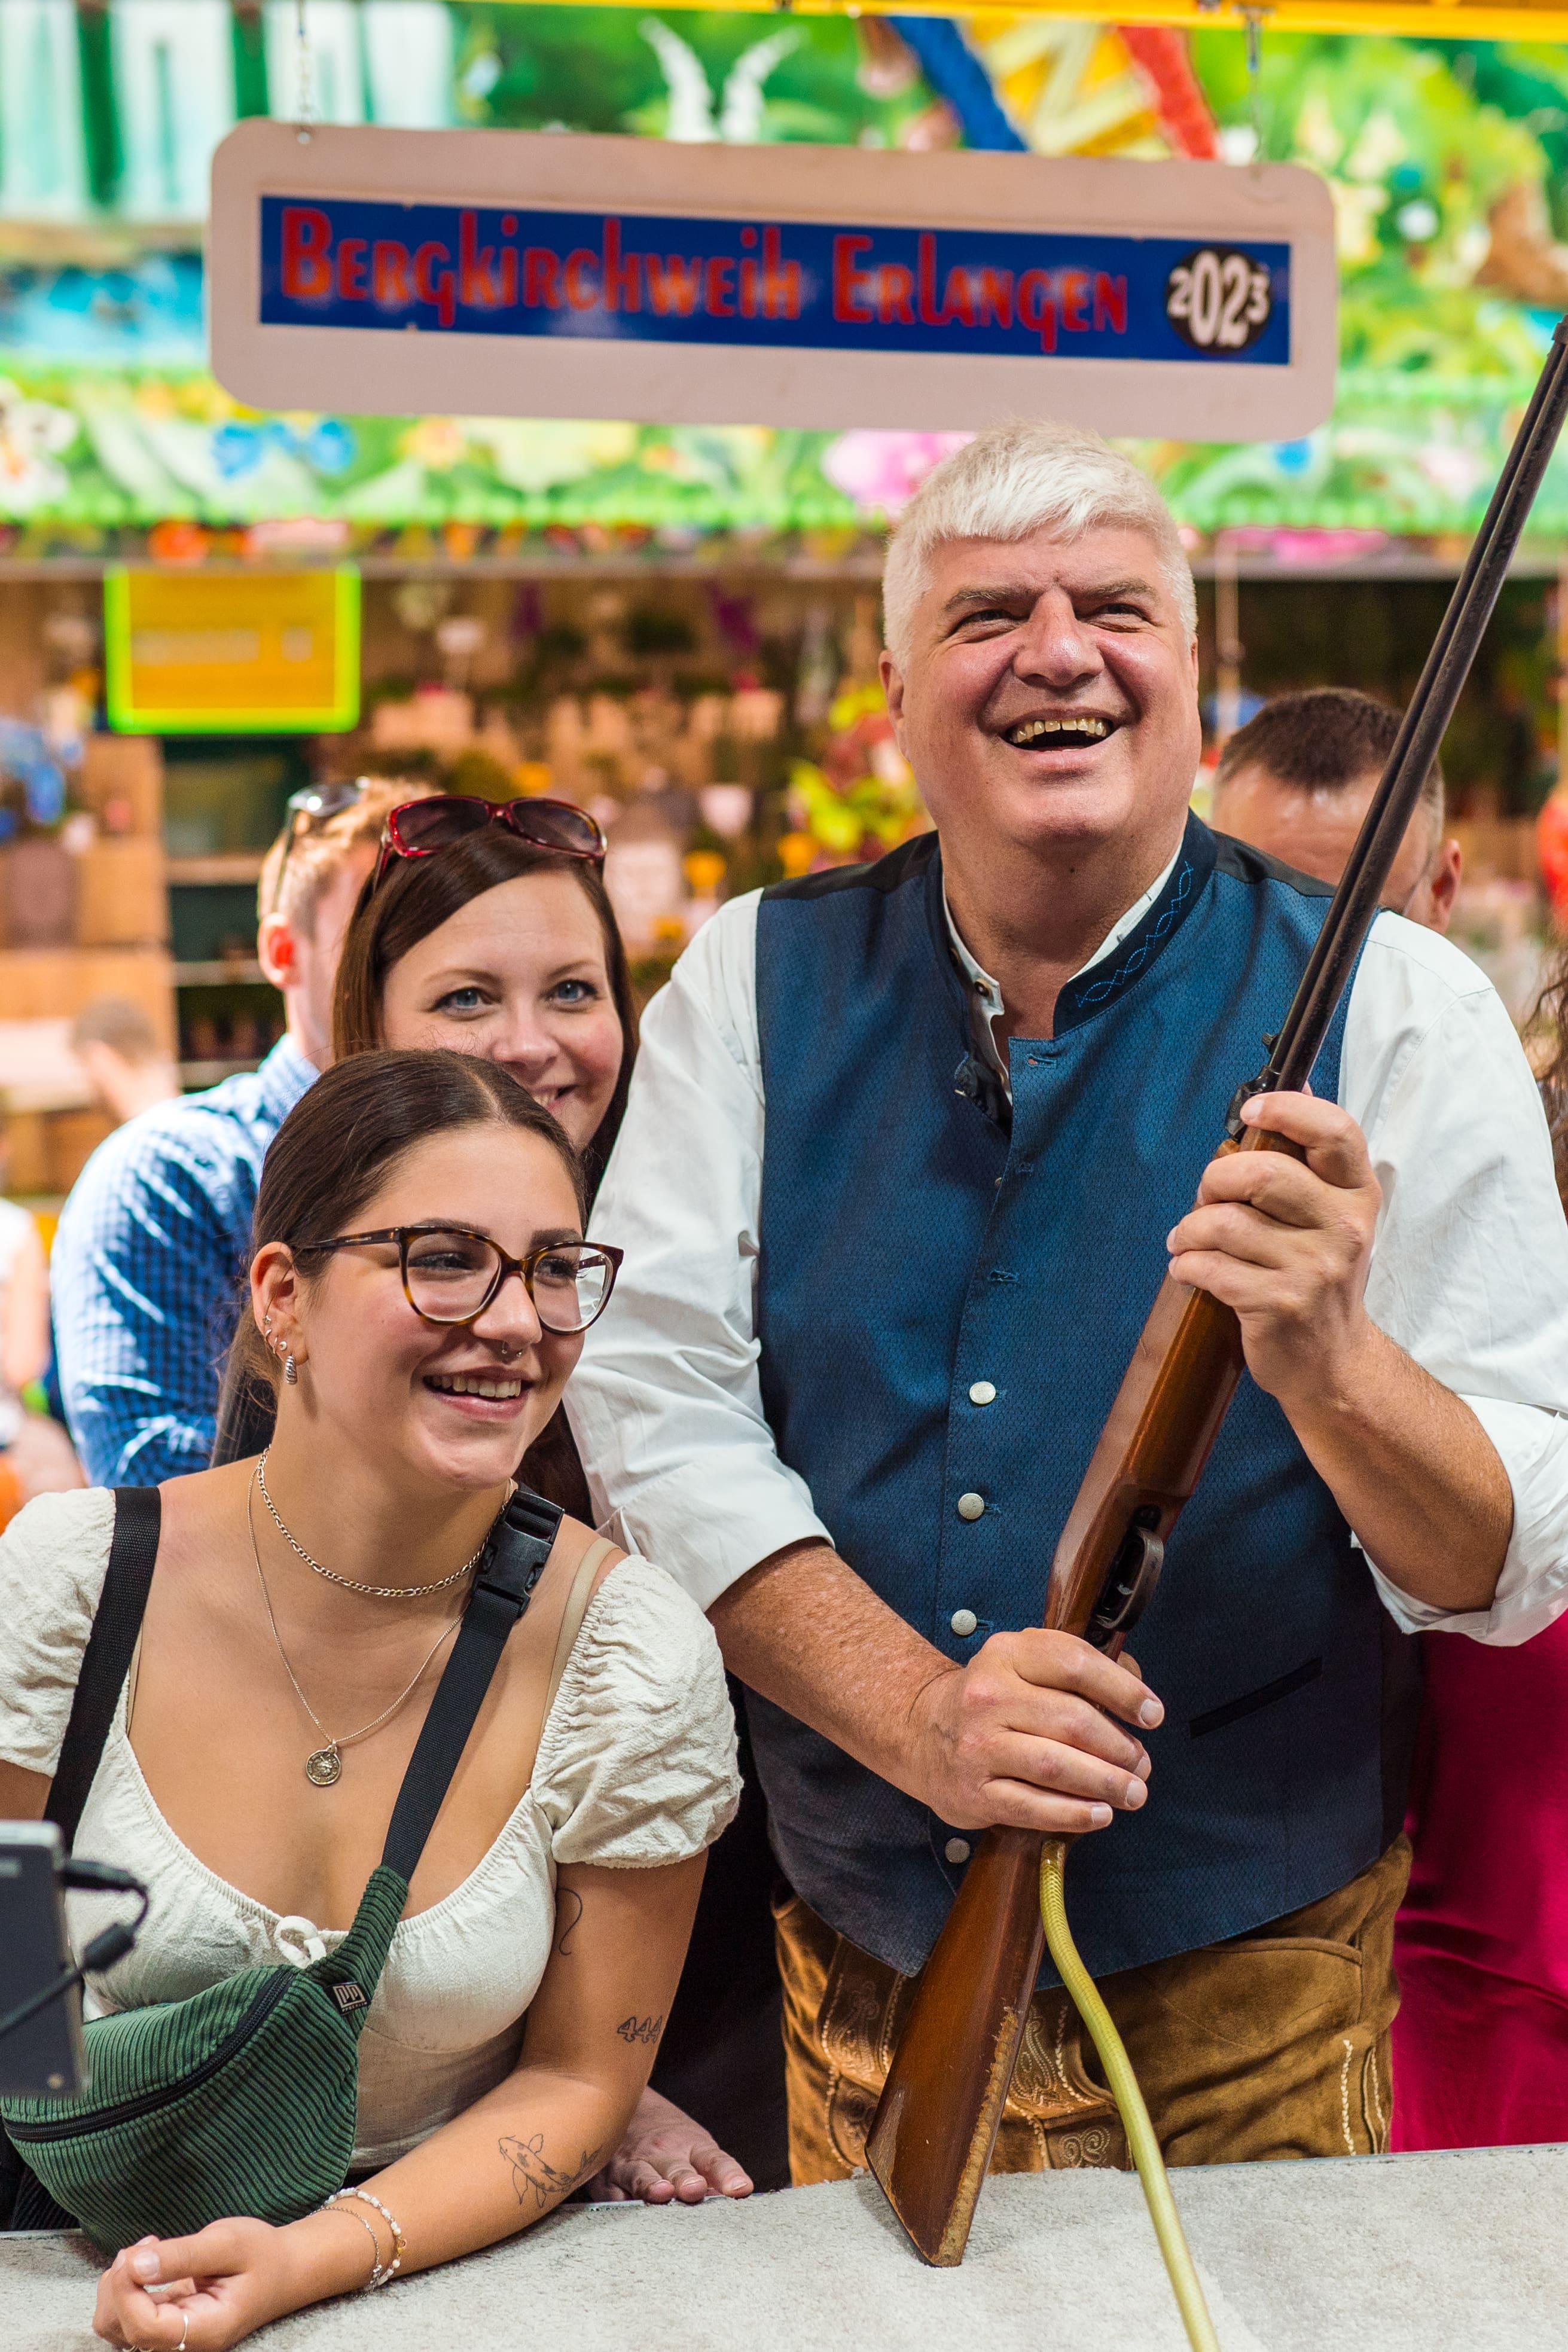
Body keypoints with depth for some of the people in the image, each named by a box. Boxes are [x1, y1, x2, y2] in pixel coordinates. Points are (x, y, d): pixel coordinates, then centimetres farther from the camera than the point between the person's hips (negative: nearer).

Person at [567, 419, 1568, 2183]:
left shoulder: (1390, 1008, -7)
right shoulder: (757, 986, -1)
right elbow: (653, 1413, -8)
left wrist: (1328, 1363, -31)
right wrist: (920, 1715, -22)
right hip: (855, 1961, 2)